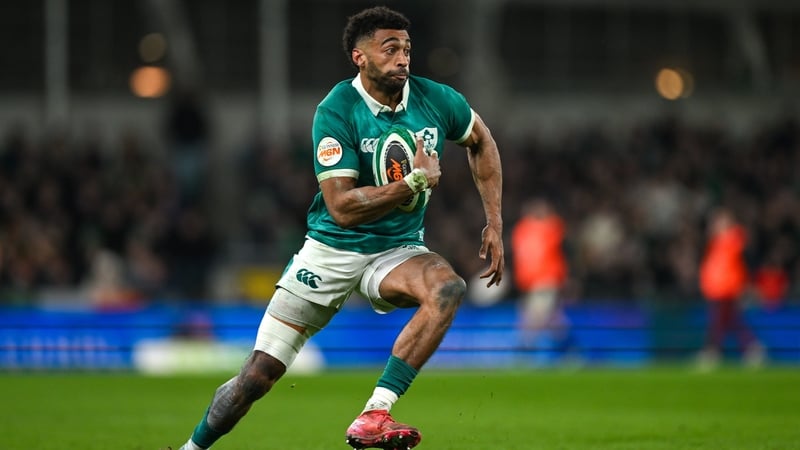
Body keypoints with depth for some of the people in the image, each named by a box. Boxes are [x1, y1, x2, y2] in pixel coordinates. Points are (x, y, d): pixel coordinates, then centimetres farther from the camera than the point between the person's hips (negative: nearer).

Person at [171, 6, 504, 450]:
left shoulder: (436, 100, -6)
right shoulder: (336, 111, -18)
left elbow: (481, 142, 17)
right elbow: (342, 208, -24)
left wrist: (494, 222, 11)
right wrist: (415, 181, -25)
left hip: (397, 250, 3)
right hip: (331, 250, -3)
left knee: (448, 288, -33)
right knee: (257, 375, -5)